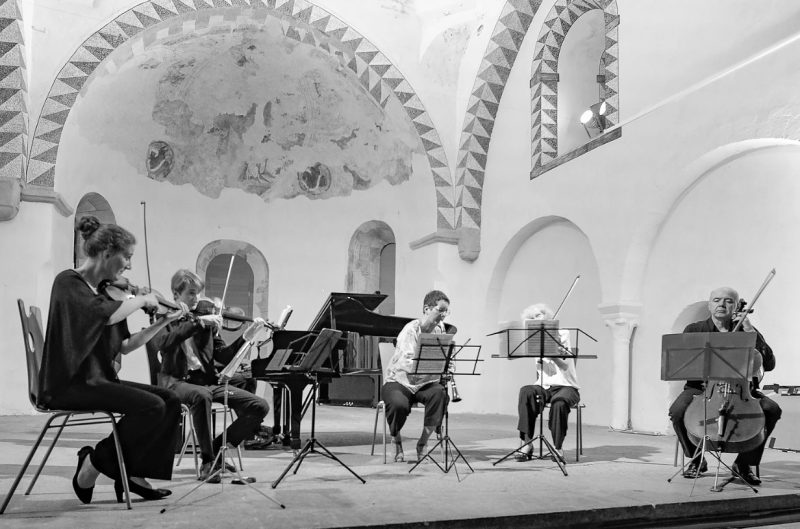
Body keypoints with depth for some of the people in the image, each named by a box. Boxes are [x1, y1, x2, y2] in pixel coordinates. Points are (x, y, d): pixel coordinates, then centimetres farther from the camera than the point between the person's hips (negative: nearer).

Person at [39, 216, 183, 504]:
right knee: (151, 406, -23)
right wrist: (142, 299, -14)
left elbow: (124, 346, 14)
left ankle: (135, 475, 1)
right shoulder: (68, 282, -10)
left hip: (100, 378, 8)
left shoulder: (103, 292, 14)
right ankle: (95, 464, -5)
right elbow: (106, 314, -31)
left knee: (171, 400, -5)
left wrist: (163, 322, 7)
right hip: (70, 383, -8)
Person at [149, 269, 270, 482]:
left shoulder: (207, 320, 14)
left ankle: (217, 449, 3)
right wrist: (197, 323, -24)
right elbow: (160, 344, -21)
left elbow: (223, 356, 6)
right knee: (201, 396, -40)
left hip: (208, 380, 5)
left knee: (259, 406, -12)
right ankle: (207, 461, -22)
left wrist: (246, 336, -9)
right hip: (178, 381, -4)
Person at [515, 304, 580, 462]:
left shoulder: (562, 334, 2)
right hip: (543, 387, 3)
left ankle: (557, 447, -20)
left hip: (566, 387, -3)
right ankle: (526, 443, -29)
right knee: (526, 392, -30)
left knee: (559, 402, -37)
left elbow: (565, 364, -15)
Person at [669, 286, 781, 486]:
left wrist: (751, 332, -12)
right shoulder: (694, 330, 5)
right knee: (678, 411, -31)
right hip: (702, 388, -1)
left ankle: (744, 463, -5)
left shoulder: (746, 332, 7)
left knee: (772, 409, -26)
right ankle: (696, 459, -1)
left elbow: (769, 364, -6)